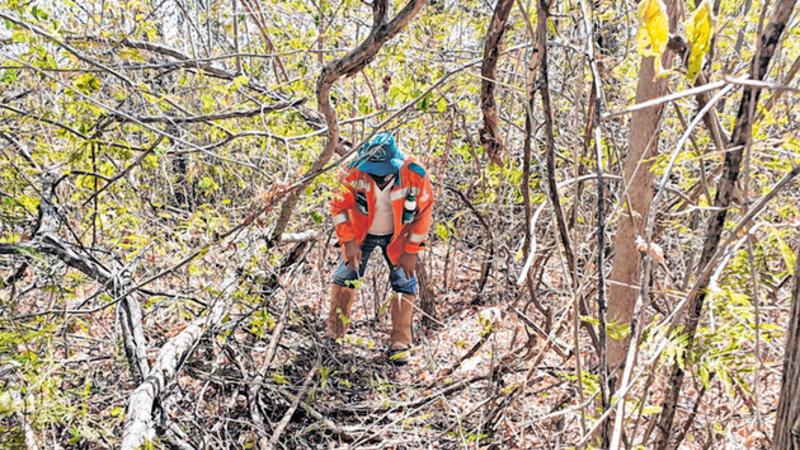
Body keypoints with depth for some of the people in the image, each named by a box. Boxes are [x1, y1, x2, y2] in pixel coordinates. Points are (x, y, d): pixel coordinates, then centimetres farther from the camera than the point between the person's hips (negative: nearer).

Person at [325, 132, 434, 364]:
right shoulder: (355, 172, -30)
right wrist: (348, 242, -18)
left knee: (404, 282, -5)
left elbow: (423, 215, -16)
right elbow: (339, 206, -16)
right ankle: (333, 330, 25)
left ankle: (400, 343, 5)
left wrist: (411, 251, -13)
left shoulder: (415, 176, -30)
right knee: (345, 275, 4)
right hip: (361, 233, 1)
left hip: (397, 237, 0)